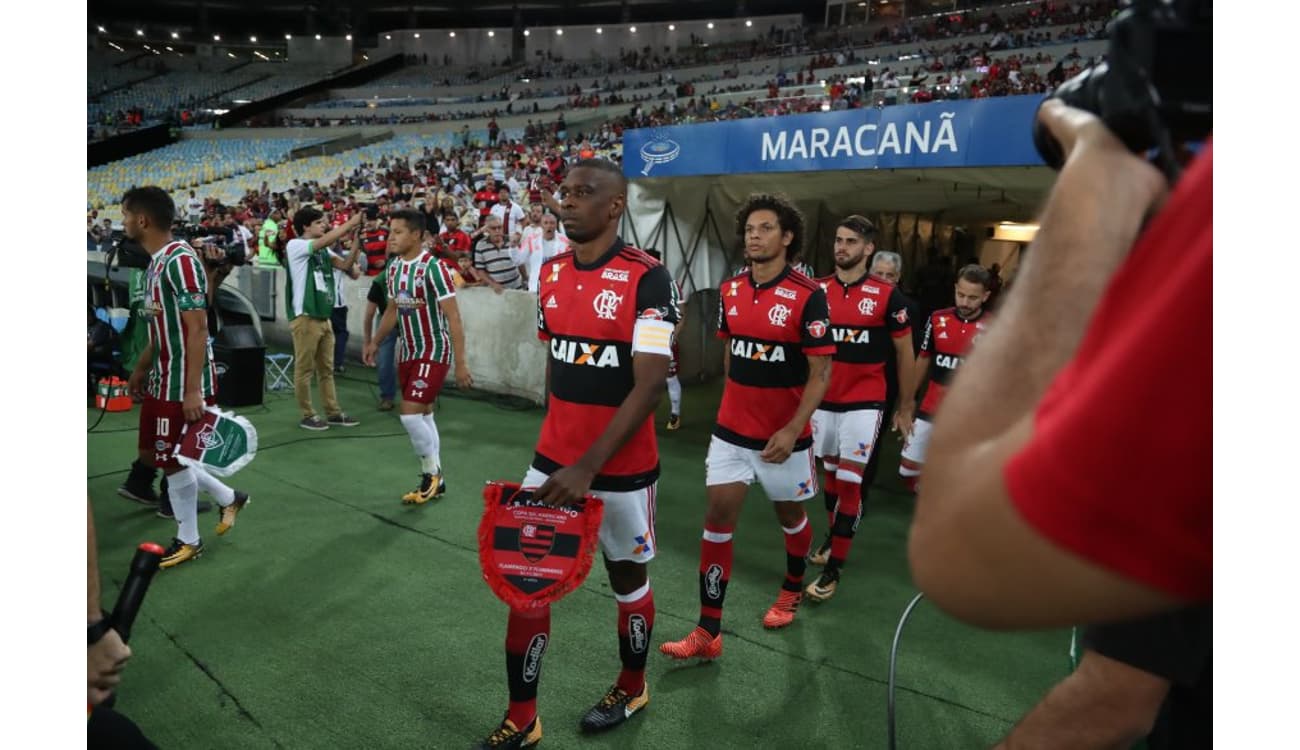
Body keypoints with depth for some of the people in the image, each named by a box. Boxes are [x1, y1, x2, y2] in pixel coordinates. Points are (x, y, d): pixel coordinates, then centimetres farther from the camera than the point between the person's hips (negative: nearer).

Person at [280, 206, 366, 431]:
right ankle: (307, 415, 8)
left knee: (326, 368, 12)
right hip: (305, 317, -8)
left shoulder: (323, 251, 14)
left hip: (323, 316, 8)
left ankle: (333, 412, 17)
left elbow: (345, 264, 6)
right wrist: (351, 222, -16)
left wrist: (357, 240, -5)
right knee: (304, 368, 0)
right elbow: (326, 240, -21)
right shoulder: (295, 245, -8)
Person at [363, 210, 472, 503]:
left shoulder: (433, 267, -19)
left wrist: (460, 363, -21)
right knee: (423, 415, 12)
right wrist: (375, 342, 16)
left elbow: (453, 317, -20)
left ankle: (431, 473, 7)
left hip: (434, 352, -8)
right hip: (408, 352, 8)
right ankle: (435, 480, 24)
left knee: (410, 414, -13)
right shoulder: (393, 267, 4)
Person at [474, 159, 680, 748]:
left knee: (626, 574, 14)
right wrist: (556, 443, 15)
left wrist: (588, 467, -23)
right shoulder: (552, 274, 4)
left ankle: (632, 688, 40)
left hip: (621, 467, -5)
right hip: (553, 460, 6)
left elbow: (649, 385, -20)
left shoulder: (646, 279, -16)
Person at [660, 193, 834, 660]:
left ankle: (792, 589, 45)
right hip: (731, 430, 4)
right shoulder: (730, 290, 2)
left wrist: (792, 430, -21)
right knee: (718, 519, -2)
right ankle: (708, 633, 4)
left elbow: (821, 372, -14)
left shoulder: (808, 295, -14)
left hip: (783, 436, -4)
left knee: (789, 514, 16)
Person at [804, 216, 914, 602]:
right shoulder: (817, 291, 2)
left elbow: (904, 351, 3)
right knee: (830, 474, 16)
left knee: (850, 483, -4)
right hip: (823, 400, 4)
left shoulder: (886, 295, -6)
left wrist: (906, 404, 6)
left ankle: (832, 571, 3)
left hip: (864, 403, -3)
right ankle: (832, 537, 37)